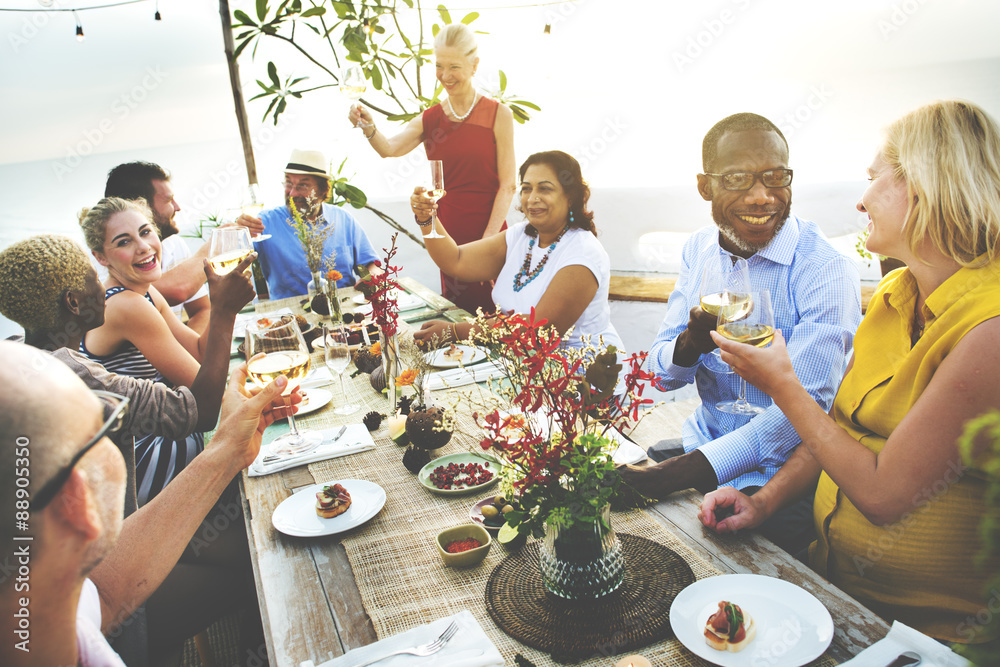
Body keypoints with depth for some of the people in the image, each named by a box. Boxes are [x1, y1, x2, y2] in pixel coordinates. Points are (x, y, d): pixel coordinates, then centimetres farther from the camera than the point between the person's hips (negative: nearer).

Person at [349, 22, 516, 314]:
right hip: (447, 237, 3)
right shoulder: (429, 120, 7)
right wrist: (369, 128, -32)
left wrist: (489, 239, -13)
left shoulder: (497, 114, -3)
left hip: (488, 237, -3)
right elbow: (390, 148, -10)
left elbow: (508, 184, -6)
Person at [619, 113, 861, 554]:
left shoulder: (826, 270, -16)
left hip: (782, 475, -5)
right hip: (704, 444, 5)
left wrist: (675, 475, -34)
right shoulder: (699, 248, 2)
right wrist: (688, 345, -23)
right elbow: (660, 372, 4)